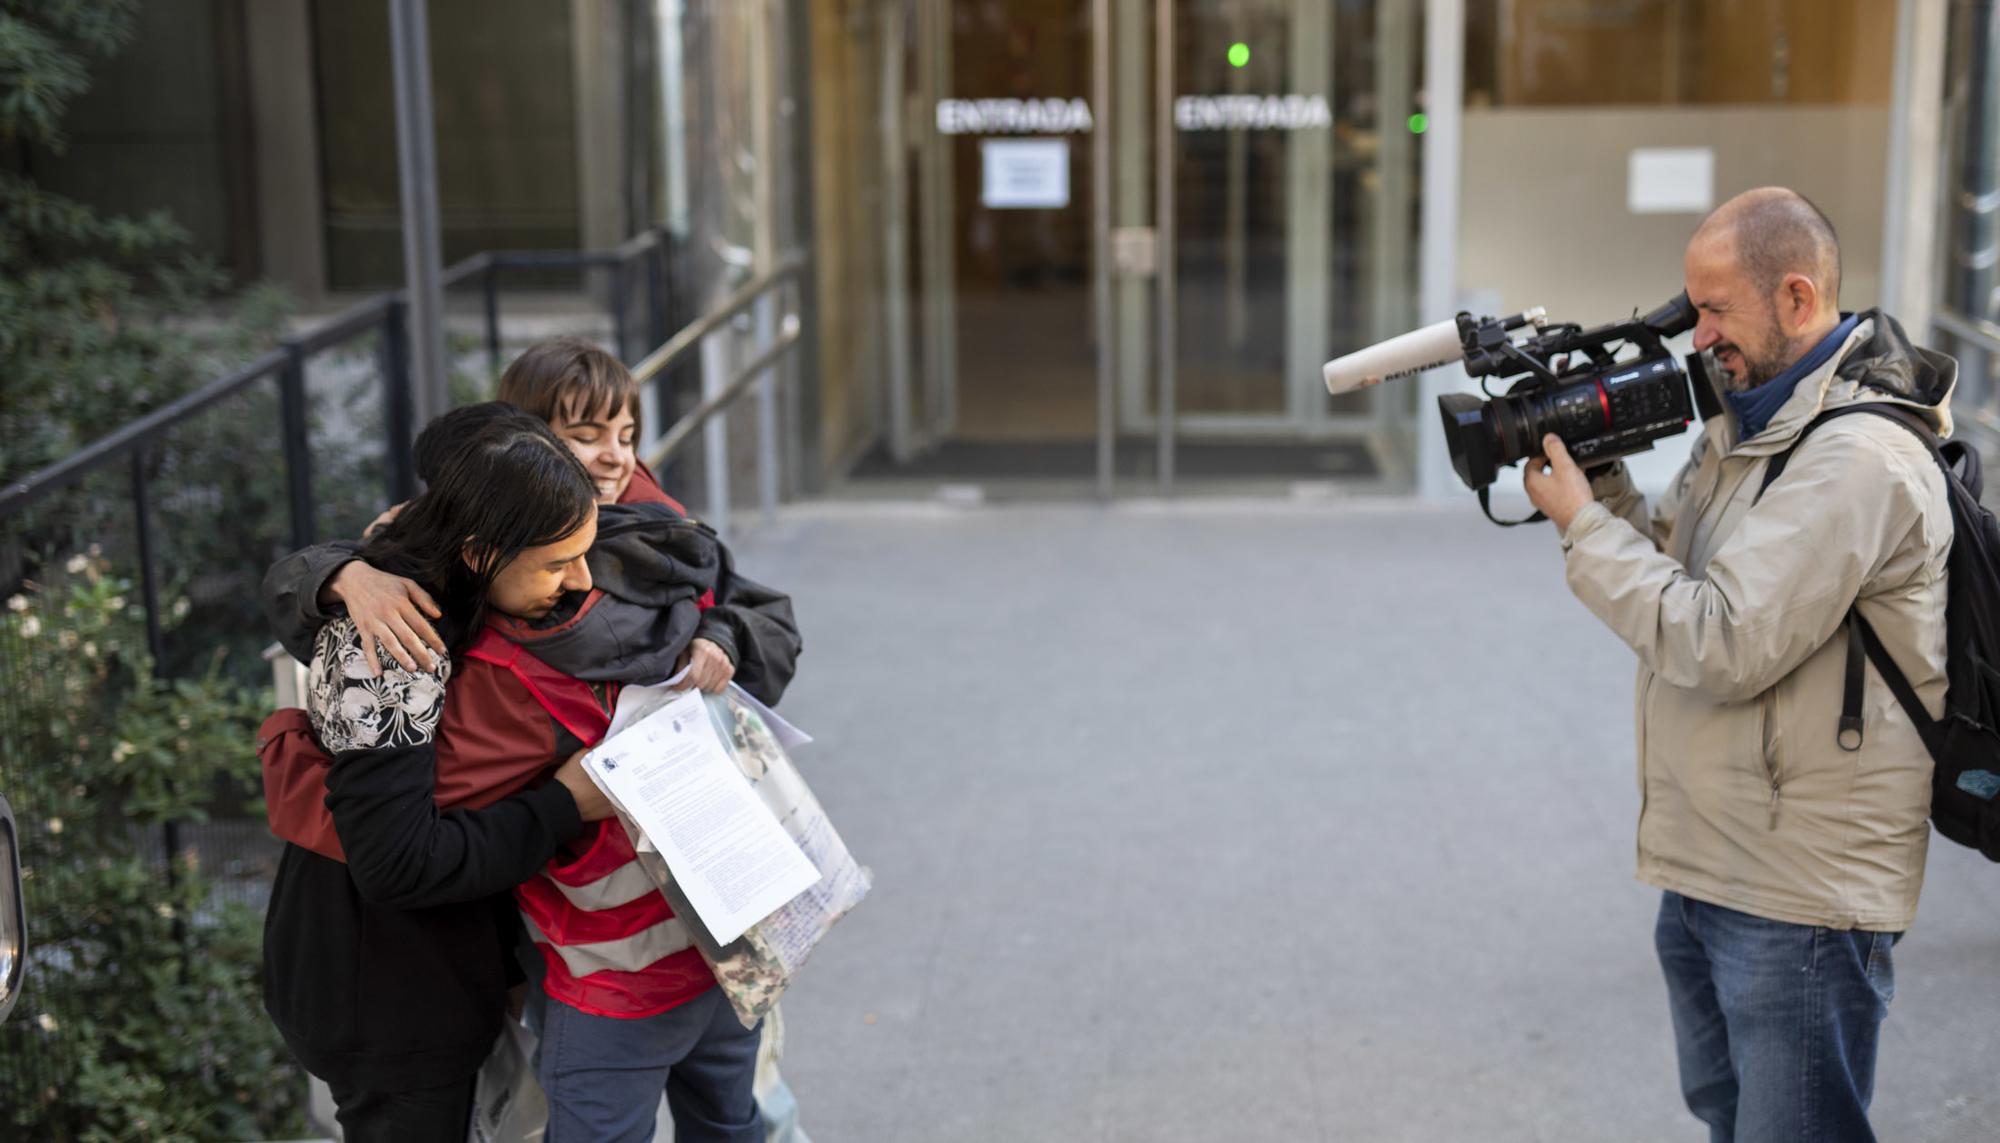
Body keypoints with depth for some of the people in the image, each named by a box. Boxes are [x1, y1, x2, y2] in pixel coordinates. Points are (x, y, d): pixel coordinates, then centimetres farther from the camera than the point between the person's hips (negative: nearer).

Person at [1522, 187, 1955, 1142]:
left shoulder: (1857, 458, -22)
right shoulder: (1744, 423, 11)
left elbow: (1722, 646, -25)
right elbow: (1672, 568, 13)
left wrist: (1581, 523, -17)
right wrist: (1601, 473, -3)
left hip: (1800, 900, -10)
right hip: (1707, 867, 10)